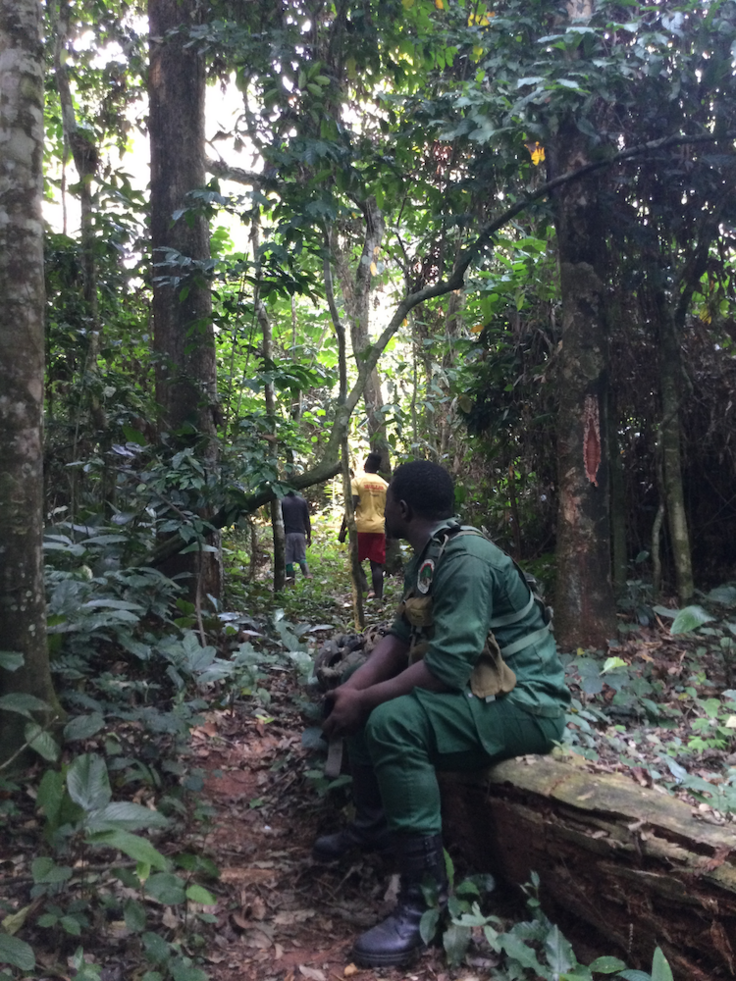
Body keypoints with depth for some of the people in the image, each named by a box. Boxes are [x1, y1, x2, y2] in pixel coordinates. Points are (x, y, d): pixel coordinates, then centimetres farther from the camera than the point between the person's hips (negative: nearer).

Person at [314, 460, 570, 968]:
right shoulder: (427, 559, 7)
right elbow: (401, 636, 8)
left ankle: (427, 898, -20)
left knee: (392, 722, -31)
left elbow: (446, 667, -30)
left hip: (525, 702, -10)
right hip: (478, 684, 11)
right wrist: (353, 689, -7)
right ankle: (373, 824, 24)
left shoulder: (467, 561, -24)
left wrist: (363, 701, -21)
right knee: (363, 700, 13)